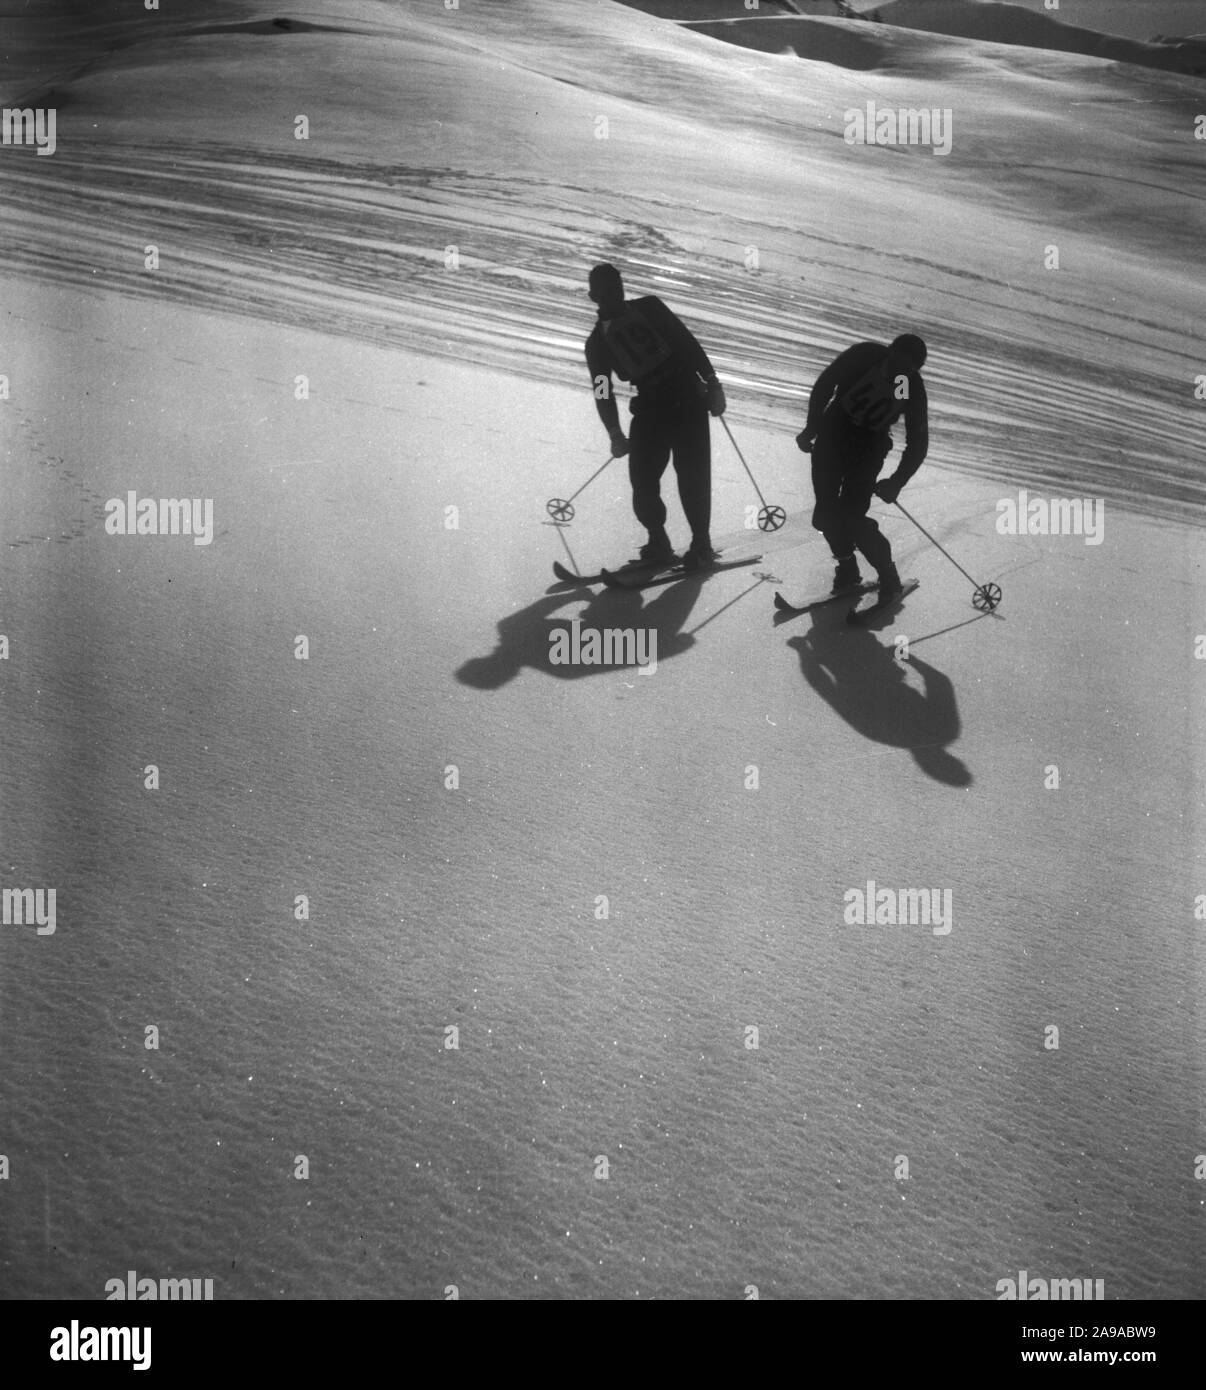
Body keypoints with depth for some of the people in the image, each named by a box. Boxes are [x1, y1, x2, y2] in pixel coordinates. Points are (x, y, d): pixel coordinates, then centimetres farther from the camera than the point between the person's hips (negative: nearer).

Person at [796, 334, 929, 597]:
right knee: (826, 513, 1)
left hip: (869, 447, -2)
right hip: (833, 432, 2)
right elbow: (825, 384, -3)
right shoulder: (862, 356, -16)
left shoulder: (913, 389, -14)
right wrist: (812, 427, -6)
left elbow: (917, 444, -11)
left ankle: (888, 577, 3)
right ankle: (847, 567, 21)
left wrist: (896, 482, -22)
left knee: (851, 518, -12)